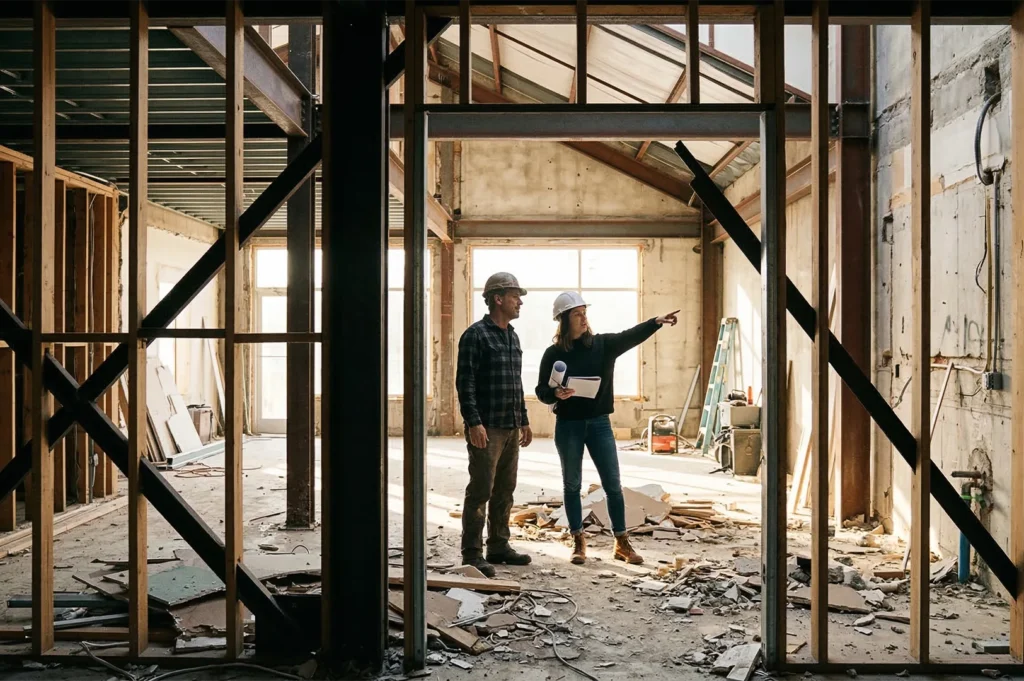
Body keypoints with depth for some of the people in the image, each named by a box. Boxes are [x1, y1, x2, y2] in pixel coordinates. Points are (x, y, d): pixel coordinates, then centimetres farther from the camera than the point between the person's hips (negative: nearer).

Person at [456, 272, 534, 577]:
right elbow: (465, 382, -14)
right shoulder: (476, 335, -9)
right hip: (486, 428, -8)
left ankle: (499, 546, 23)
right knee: (481, 491, -6)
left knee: (505, 491, 13)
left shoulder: (512, 337, 16)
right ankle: (472, 554, -1)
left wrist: (524, 420, 20)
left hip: (511, 428, 8)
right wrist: (474, 422, -20)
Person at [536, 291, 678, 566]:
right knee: (572, 485, 8)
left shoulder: (603, 344, 1)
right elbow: (541, 391, 0)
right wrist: (556, 393, -23)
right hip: (568, 425, -1)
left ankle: (622, 544, 12)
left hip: (599, 423, 1)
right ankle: (578, 543, 20)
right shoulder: (553, 353, -2)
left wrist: (657, 322, -31)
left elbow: (631, 336, -14)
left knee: (613, 484, 2)